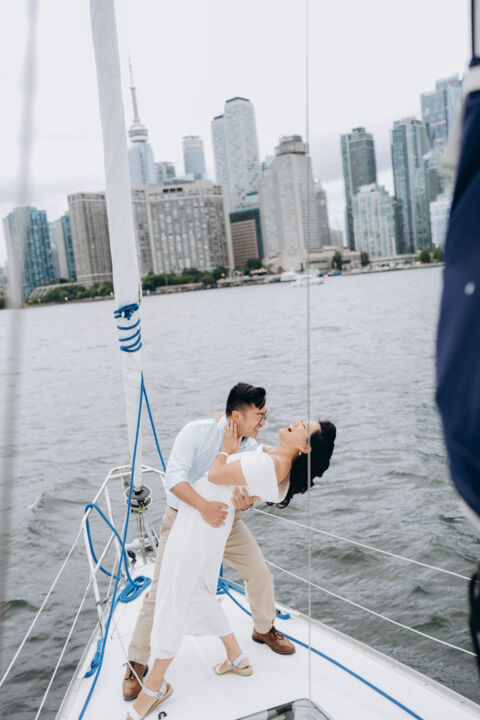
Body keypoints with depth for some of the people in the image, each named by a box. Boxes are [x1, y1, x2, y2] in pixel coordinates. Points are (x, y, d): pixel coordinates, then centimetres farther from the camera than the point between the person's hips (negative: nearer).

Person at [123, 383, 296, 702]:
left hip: (225, 519, 5)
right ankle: (137, 663, 12)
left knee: (260, 573, 5)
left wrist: (246, 501, -33)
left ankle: (264, 628, 35)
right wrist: (203, 505, -49)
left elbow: (248, 491, -7)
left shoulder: (251, 447, -6)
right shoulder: (197, 432, -24)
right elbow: (174, 476, -33)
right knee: (161, 590, -6)